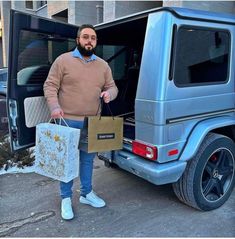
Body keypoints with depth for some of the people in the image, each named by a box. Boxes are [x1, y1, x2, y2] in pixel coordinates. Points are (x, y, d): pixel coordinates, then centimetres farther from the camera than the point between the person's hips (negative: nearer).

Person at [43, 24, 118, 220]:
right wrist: (54, 107, -18)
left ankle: (87, 193, 33)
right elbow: (50, 86, -3)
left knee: (88, 159, 15)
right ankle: (66, 198, 22)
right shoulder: (63, 60, -2)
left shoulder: (103, 65, 10)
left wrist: (109, 93, -11)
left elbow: (112, 87, 13)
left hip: (92, 123, 4)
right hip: (67, 121, -3)